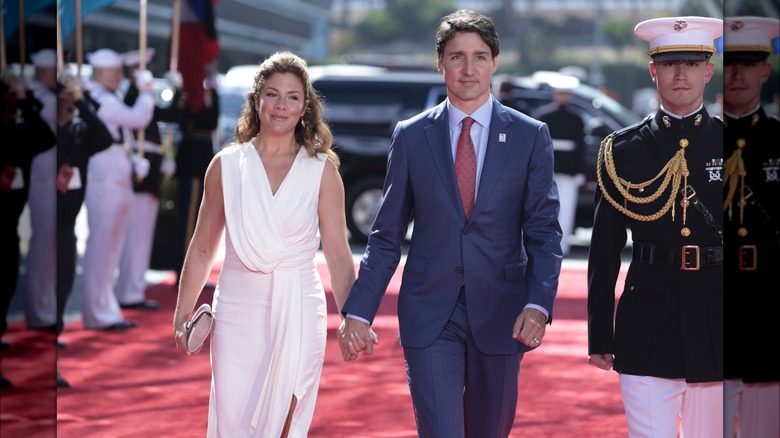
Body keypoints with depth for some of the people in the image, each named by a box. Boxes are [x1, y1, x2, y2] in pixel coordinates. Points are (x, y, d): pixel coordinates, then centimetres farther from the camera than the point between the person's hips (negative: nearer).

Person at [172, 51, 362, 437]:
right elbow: (203, 248, 9)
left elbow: (338, 255, 0)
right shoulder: (226, 165, 3)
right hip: (238, 310, 0)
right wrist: (181, 316, 8)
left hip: (298, 314, 0)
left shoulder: (322, 171, 1)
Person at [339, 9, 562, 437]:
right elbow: (387, 236, 6)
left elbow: (544, 233, -1)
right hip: (429, 317, -1)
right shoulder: (411, 137, 3)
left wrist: (538, 305, -17)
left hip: (500, 318, 1)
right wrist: (357, 311, -2)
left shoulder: (530, 136, 2)